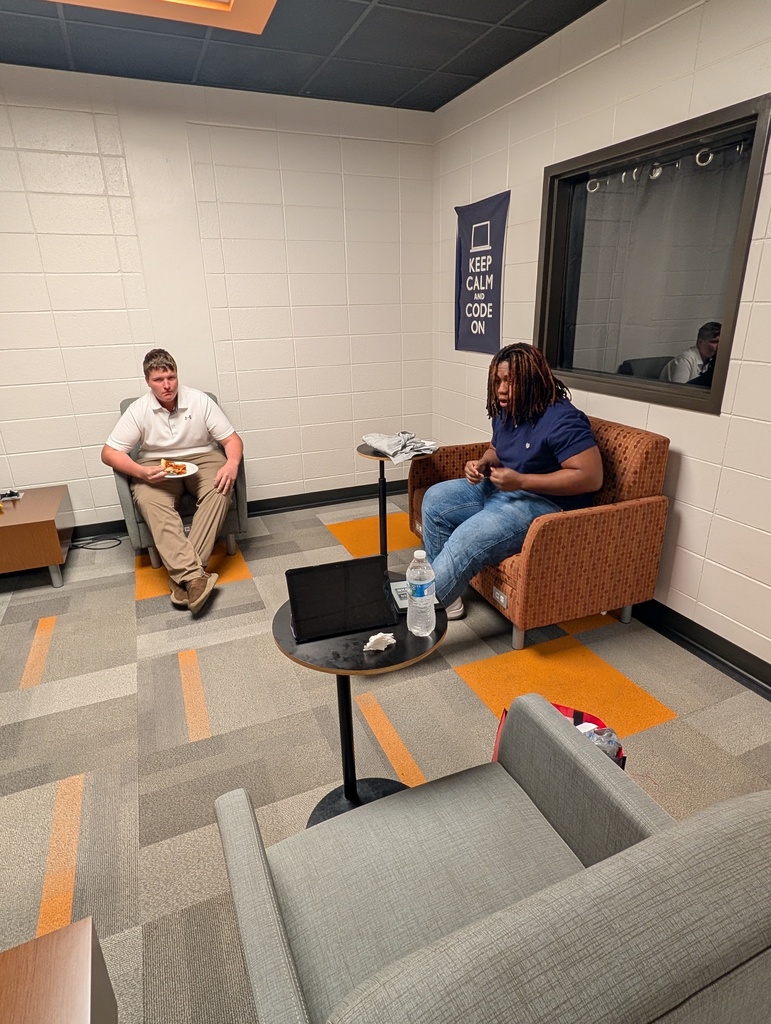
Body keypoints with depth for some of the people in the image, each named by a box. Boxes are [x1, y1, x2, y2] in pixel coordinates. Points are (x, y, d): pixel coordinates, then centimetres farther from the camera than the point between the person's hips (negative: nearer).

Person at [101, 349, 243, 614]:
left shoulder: (200, 400, -7)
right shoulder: (138, 410, -6)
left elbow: (231, 439, -7)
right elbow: (109, 452, -6)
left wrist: (232, 463, -30)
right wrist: (141, 472, -26)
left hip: (202, 459, 0)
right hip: (158, 467, 0)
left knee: (219, 491, -33)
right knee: (149, 500, -33)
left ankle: (183, 574, -34)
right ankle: (195, 574, -42)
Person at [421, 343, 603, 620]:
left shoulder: (562, 419, -20)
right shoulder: (506, 412, 6)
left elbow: (591, 477, -26)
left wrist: (521, 480, -27)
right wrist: (482, 464, -3)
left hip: (544, 502, -9)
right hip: (499, 489, 10)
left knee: (466, 539, -29)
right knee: (435, 499, -1)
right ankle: (443, 593, -1)